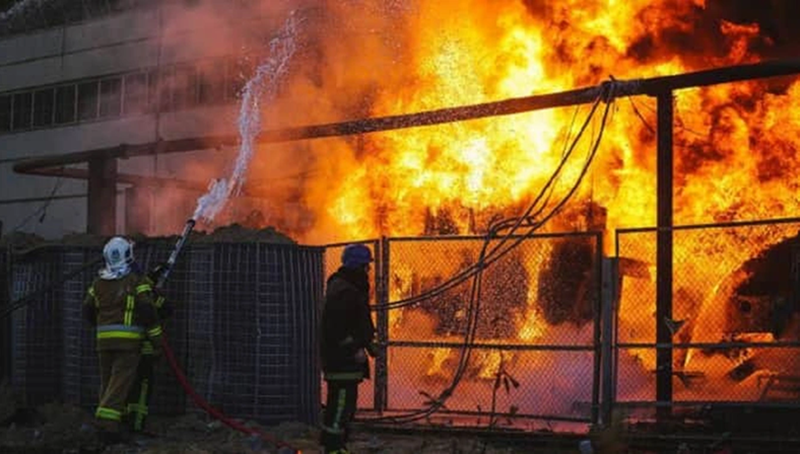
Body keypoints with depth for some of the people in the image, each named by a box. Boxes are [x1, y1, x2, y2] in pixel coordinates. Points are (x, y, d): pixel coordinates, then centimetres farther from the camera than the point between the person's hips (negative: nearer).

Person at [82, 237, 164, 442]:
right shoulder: (136, 281, -5)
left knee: (107, 381, 14)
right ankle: (107, 421, -19)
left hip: (104, 339, 5)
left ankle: (106, 420, 17)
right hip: (128, 340, -5)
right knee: (121, 381, -8)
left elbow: (88, 310, 16)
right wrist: (156, 335, -4)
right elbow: (147, 309, -12)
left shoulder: (98, 283, 11)